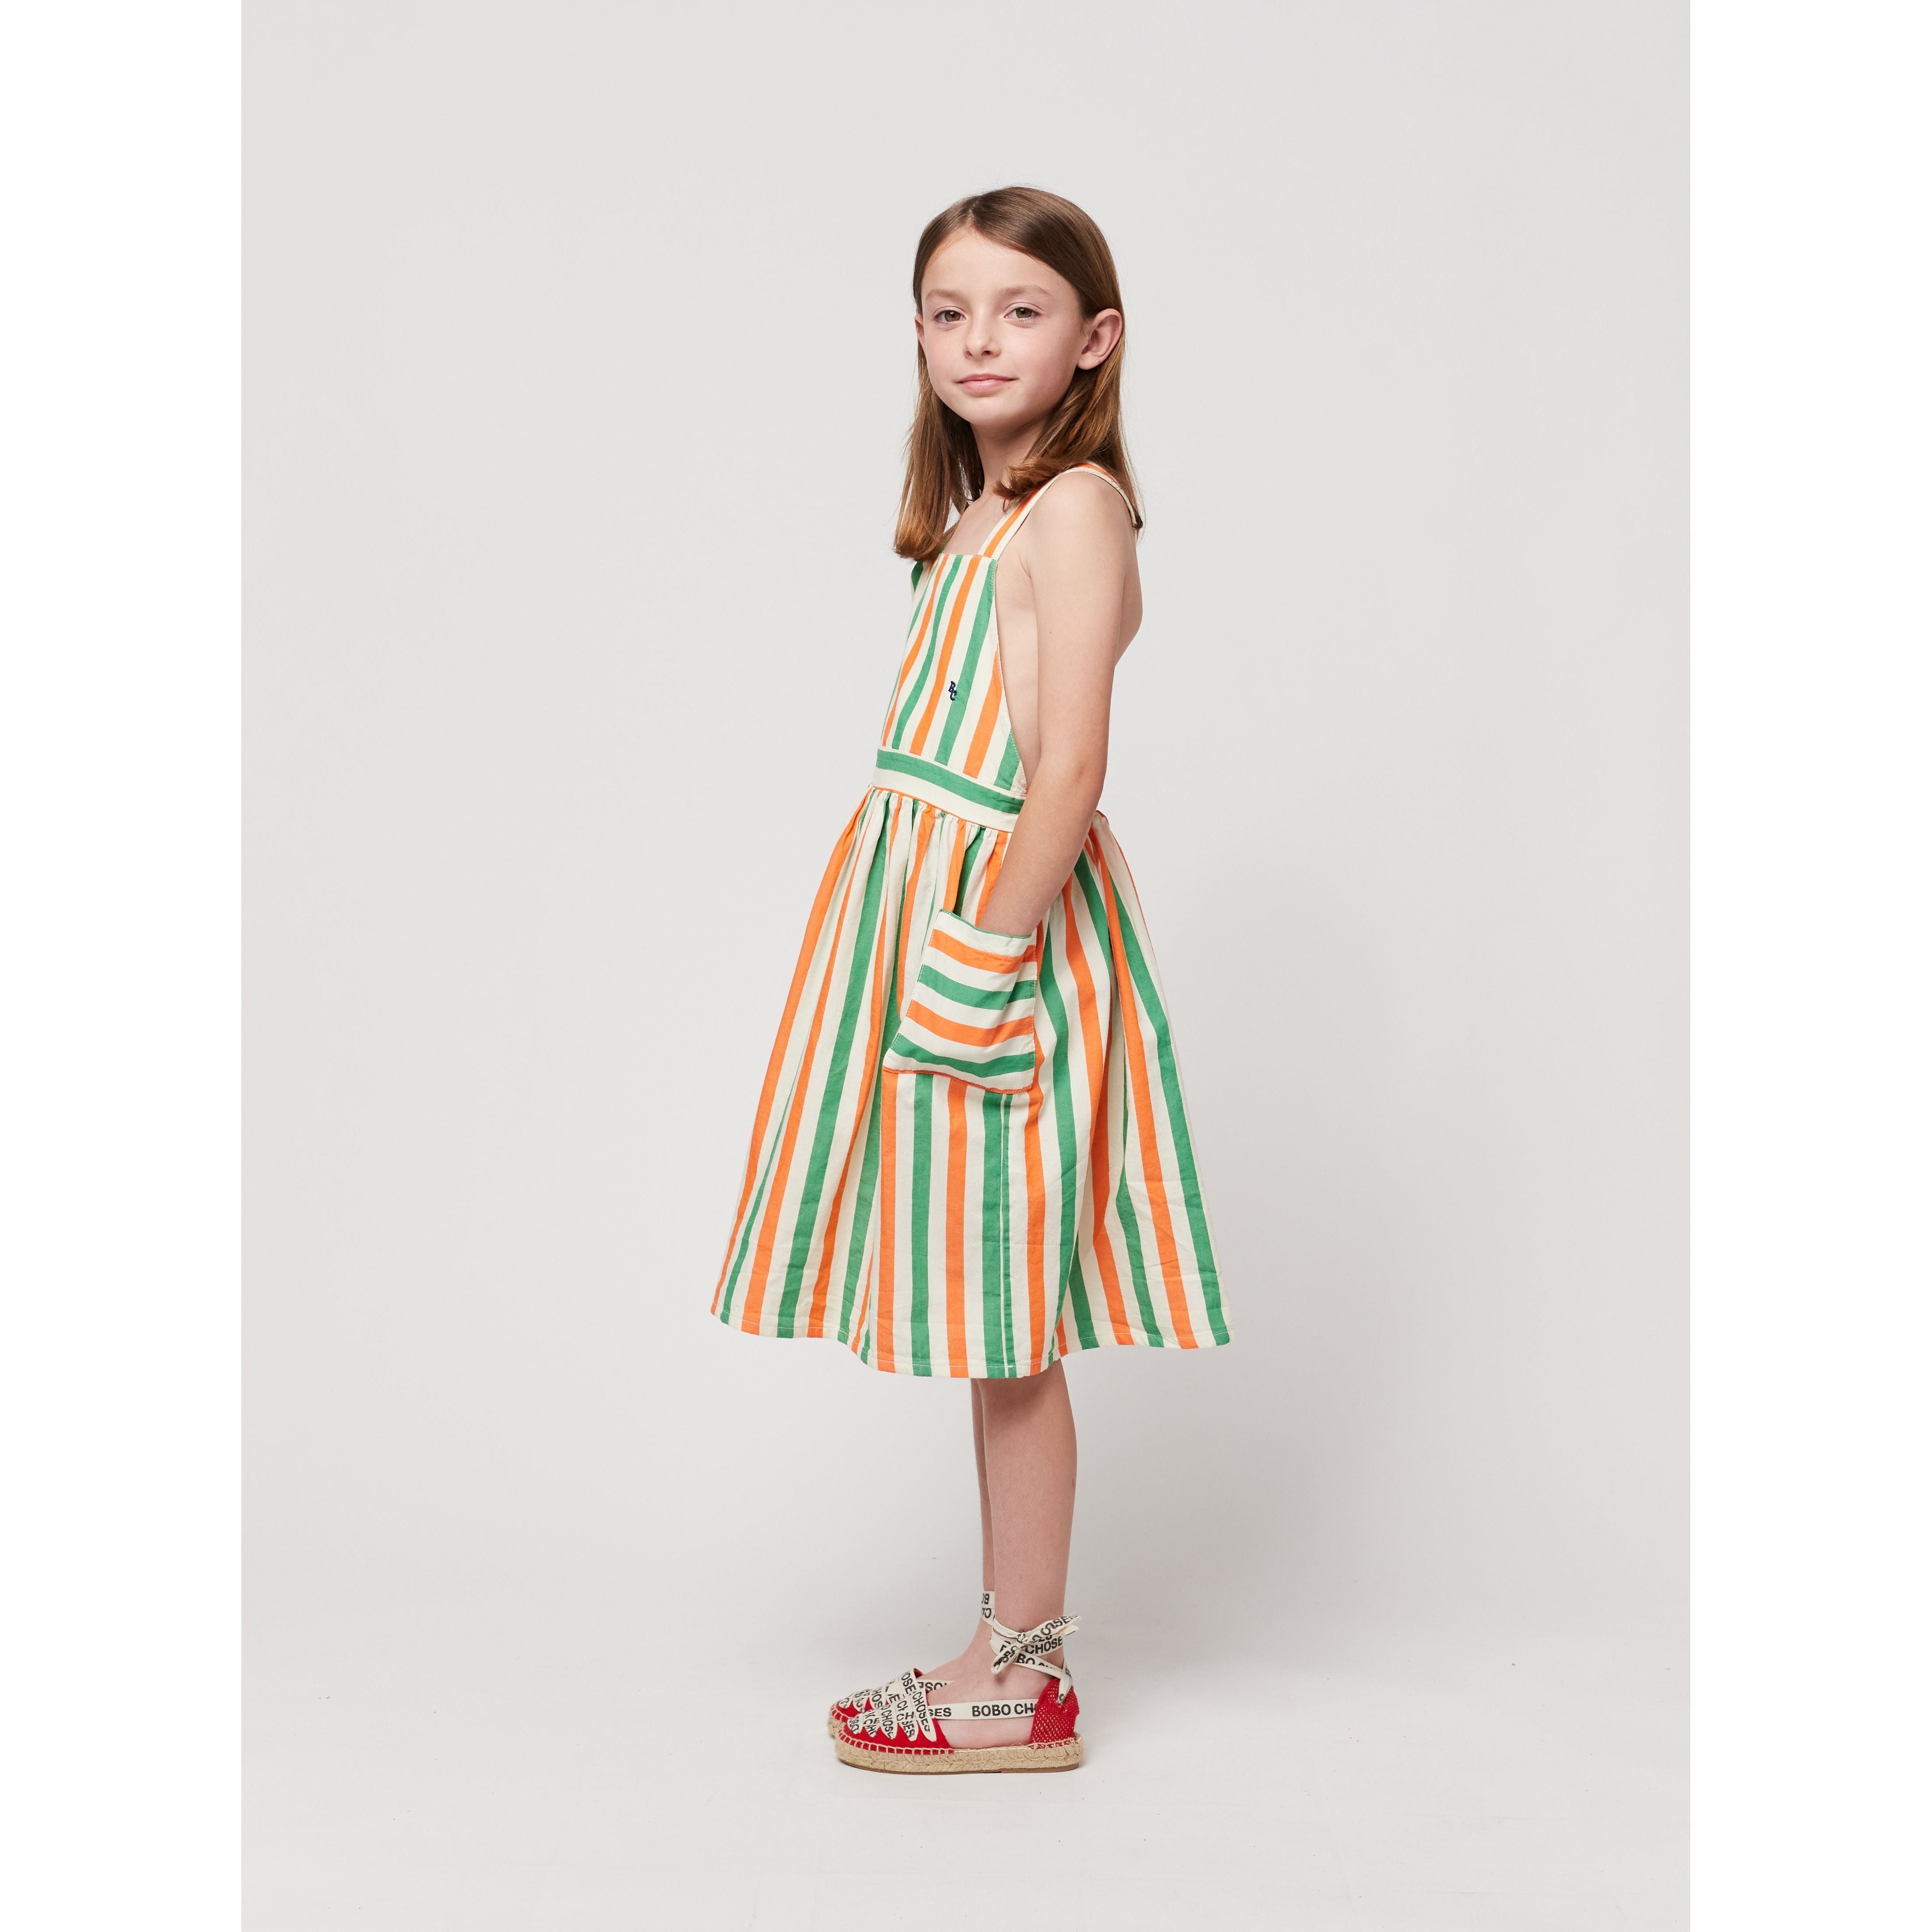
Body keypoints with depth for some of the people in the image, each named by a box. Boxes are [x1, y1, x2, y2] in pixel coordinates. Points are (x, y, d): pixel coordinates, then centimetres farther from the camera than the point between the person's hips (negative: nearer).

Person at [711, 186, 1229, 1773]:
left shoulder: (1074, 506, -11)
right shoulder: (981, 515, 17)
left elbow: (1068, 772, -19)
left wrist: (977, 970, -21)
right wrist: (940, 968, 12)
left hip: (1008, 931, -9)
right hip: (941, 926, 9)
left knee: (1005, 1318, -1)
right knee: (990, 1318, 13)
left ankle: (1022, 1685, 12)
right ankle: (1019, 1650, 25)